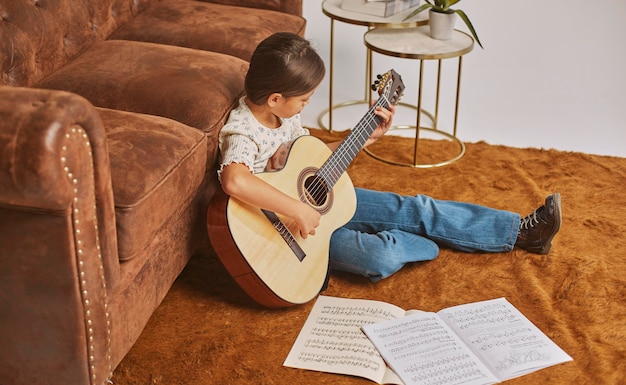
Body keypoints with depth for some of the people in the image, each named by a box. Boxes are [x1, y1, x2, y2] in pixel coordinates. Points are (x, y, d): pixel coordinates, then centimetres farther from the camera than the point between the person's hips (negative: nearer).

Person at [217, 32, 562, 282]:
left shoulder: (281, 114, -1)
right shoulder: (242, 133, -28)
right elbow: (234, 180, -51)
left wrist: (367, 138, 7)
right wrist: (298, 210, -46)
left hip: (319, 198, 8)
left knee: (412, 209, 2)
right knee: (381, 258, -27)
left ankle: (520, 230, 10)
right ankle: (437, 241, 9)